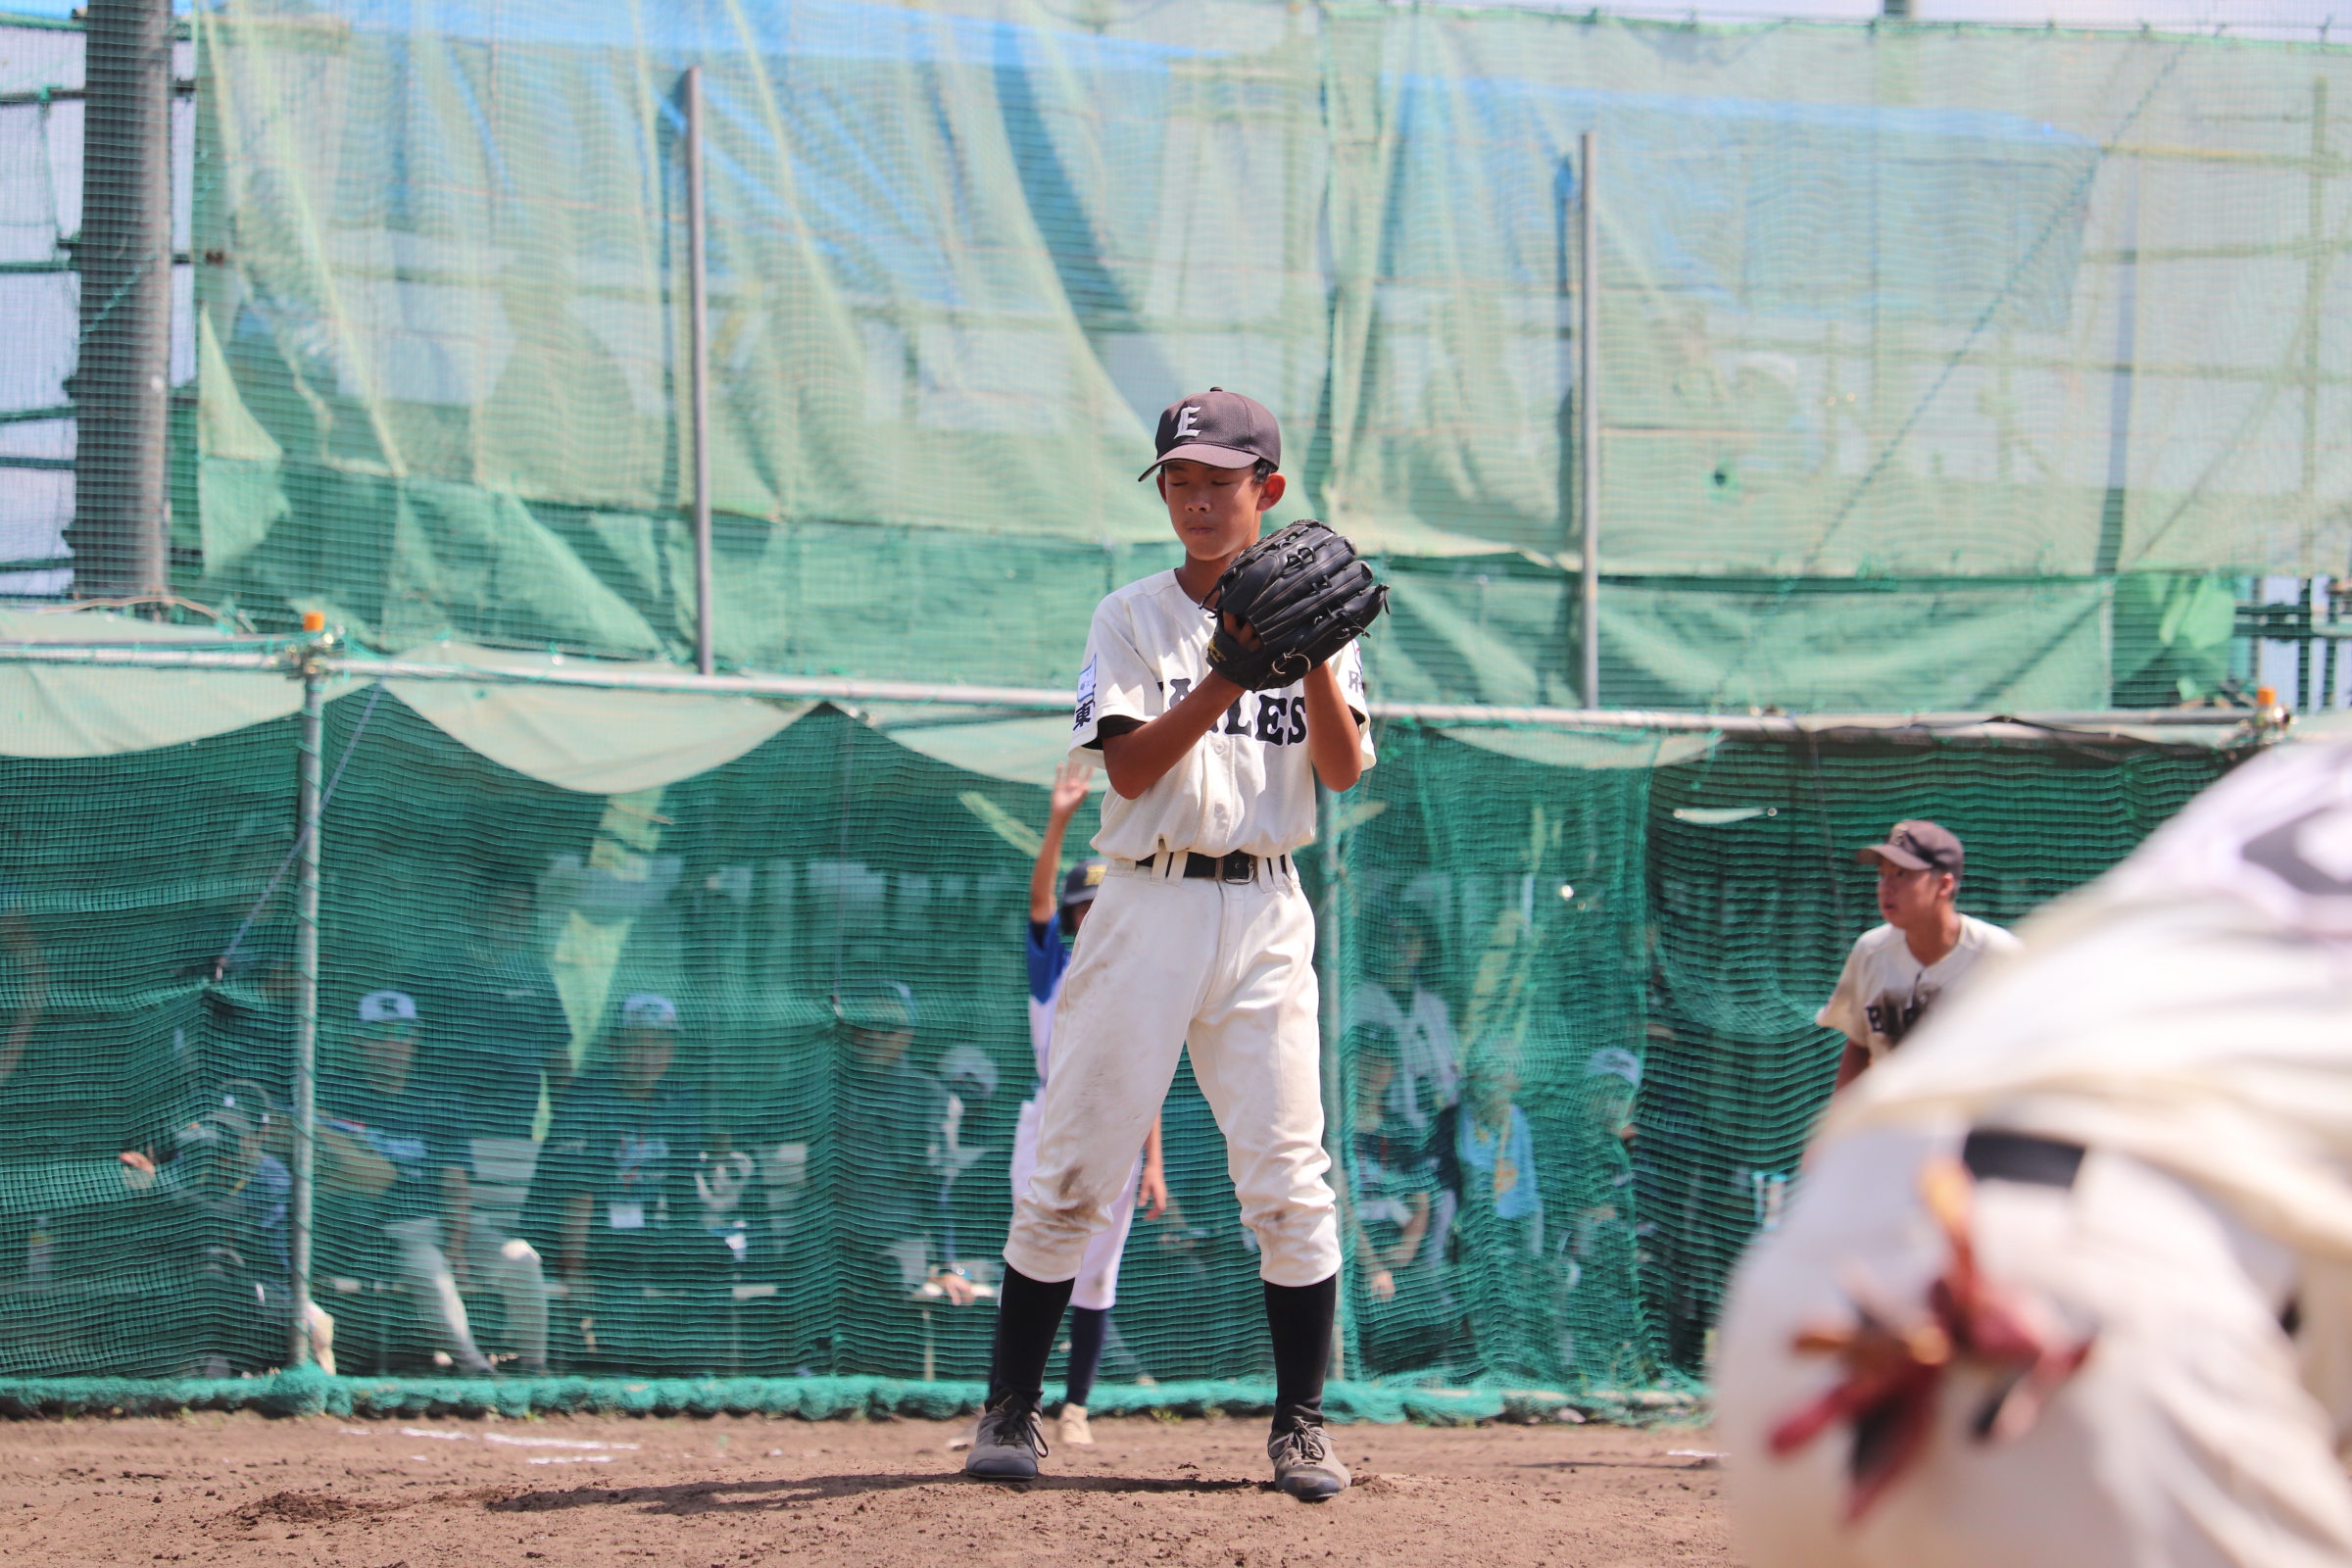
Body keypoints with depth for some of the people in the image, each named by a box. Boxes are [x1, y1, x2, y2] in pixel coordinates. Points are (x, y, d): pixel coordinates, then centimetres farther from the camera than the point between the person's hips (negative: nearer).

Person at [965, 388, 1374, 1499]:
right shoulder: (1132, 619, 4)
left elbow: (1343, 769, -1)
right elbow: (1132, 768, -9)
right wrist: (1235, 671, -19)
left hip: (1265, 916, 1)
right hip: (1147, 907, -1)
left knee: (1288, 1181, -3)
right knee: (1072, 1170, -3)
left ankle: (1300, 1426, 5)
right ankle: (1010, 1410, 4)